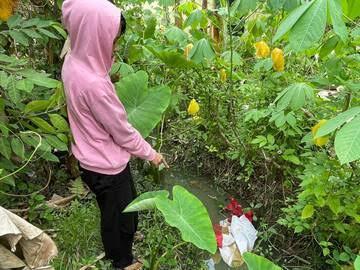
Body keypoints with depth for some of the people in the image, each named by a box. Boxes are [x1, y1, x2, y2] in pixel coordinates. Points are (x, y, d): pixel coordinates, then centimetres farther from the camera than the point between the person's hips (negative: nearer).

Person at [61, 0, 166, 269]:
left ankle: (126, 240, 58)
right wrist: (151, 153, -9)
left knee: (127, 204, 31)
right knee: (118, 216, 18)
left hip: (96, 157, 8)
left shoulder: (74, 61, -7)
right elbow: (122, 132, -21)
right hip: (107, 165, -8)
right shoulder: (93, 83, -35)